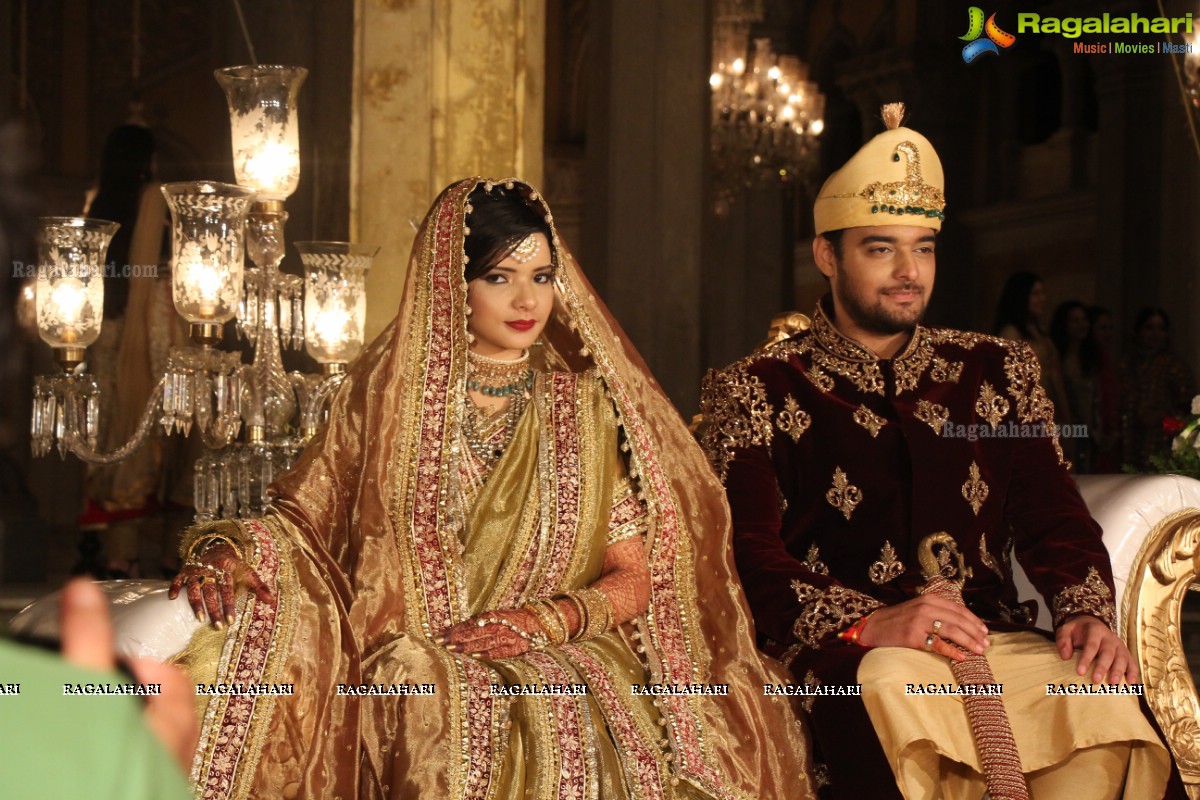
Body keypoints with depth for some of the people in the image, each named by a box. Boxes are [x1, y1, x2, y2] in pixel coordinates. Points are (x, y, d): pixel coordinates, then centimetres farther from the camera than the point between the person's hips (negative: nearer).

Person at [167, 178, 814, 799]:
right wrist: (232, 549, -12)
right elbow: (311, 519, 9)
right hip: (417, 661, -1)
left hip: (567, 659, 1)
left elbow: (634, 577, 9)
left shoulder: (588, 403, 10)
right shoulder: (390, 391, 9)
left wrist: (546, 619, -9)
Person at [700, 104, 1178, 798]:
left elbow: (1053, 513, 13)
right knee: (896, 688, -38)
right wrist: (868, 622, -22)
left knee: (1102, 704, -29)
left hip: (995, 638, 3)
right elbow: (750, 550, -4)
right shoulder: (755, 390, 10)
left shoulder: (996, 371, 22)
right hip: (848, 657, -3)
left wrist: (1088, 612, -9)